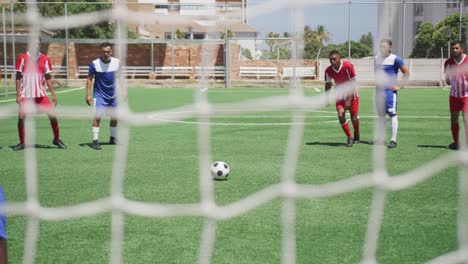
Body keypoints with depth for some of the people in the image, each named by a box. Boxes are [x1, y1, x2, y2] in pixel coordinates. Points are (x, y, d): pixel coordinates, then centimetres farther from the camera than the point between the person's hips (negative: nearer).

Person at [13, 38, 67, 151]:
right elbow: (18, 77, -1)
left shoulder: (45, 59, 3)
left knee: (52, 114, -5)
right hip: (26, 94, -1)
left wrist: (53, 94, 5)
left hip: (40, 94, 2)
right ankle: (22, 142, 16)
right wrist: (18, 95, -6)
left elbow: (48, 78, 9)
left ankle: (57, 139, 12)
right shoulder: (22, 58, -3)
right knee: (21, 117, -3)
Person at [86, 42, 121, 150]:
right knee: (97, 117, -15)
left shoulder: (117, 62, -4)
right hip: (99, 95, -4)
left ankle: (112, 138, 29)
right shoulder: (95, 63, -13)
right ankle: (95, 141, -9)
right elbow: (89, 78, -7)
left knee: (114, 117, 12)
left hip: (113, 95, 4)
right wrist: (88, 94, -13)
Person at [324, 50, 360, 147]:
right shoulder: (328, 70, -12)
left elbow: (353, 83, -20)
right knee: (341, 115, -16)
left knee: (354, 118, -1)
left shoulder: (348, 66, -23)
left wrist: (349, 99, -23)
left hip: (351, 95, -3)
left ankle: (356, 135, 30)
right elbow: (328, 85, 4)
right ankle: (349, 137, 2)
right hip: (340, 95, 3)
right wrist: (327, 98, -5)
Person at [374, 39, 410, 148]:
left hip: (390, 90, -7)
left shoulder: (395, 59, -8)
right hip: (379, 90, 7)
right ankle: (382, 138, 20)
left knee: (392, 114, -7)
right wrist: (376, 82, 13)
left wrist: (400, 86, -9)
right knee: (381, 114, 11)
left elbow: (406, 72, -4)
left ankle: (393, 140, -6)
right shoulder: (377, 58, 11)